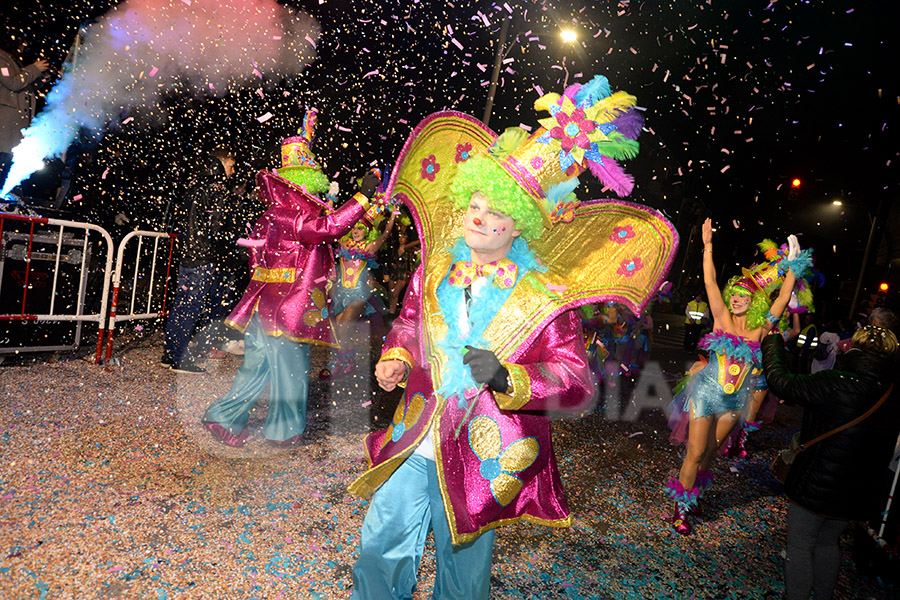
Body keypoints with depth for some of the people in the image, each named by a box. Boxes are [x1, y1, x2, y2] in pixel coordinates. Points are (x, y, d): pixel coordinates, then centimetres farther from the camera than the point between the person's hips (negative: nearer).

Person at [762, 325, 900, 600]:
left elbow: (781, 381, -20)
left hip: (815, 488, -6)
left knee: (799, 546, 12)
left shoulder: (836, 384, -26)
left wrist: (771, 341, -6)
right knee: (828, 543, 27)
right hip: (858, 494, 6)